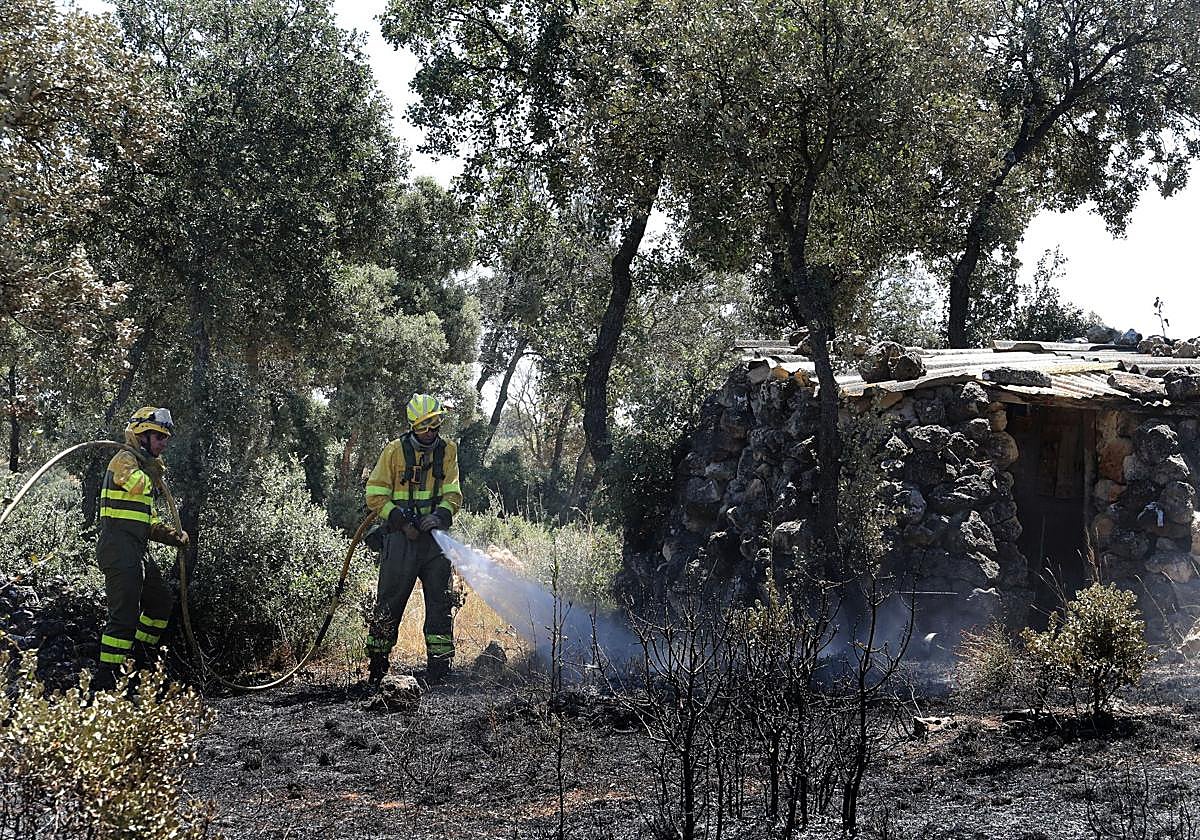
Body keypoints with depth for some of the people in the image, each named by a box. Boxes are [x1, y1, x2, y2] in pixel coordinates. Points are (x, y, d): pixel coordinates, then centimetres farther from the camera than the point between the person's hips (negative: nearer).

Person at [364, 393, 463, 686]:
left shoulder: (447, 451, 6)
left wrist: (440, 516, -17)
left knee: (441, 602, 1)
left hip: (435, 536, 3)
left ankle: (439, 669, 6)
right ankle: (376, 668, 11)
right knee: (390, 602, 1)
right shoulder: (395, 450, -3)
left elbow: (453, 493, 4)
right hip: (402, 538, -3)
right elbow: (375, 495, -3)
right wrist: (401, 521, -13)